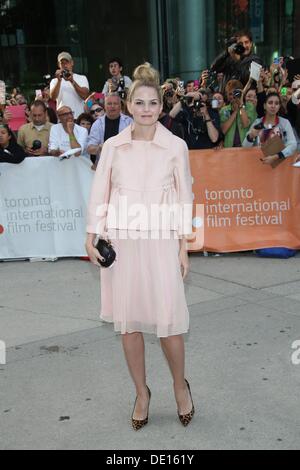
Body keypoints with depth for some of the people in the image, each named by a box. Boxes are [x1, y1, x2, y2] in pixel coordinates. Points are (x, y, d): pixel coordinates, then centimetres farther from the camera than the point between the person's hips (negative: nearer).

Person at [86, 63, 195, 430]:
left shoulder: (175, 146, 1)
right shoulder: (113, 146, 4)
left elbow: (184, 199, 3)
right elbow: (99, 195, 6)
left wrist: (183, 247, 1)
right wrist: (91, 239, 0)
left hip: (160, 242, -2)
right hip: (120, 242, 2)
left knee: (167, 320, -5)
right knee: (128, 321, 7)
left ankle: (180, 387, 23)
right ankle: (142, 393, 26)